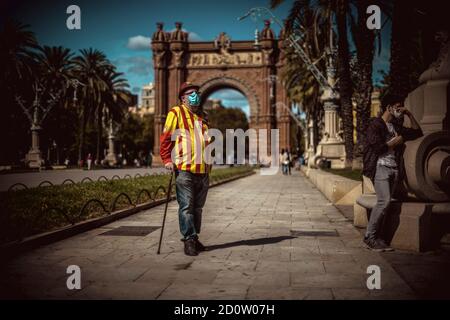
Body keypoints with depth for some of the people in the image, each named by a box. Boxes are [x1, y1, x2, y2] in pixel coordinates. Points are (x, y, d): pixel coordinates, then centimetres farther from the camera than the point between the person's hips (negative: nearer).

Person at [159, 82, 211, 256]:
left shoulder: (202, 116, 19)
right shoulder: (176, 113, 0)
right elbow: (166, 138, -4)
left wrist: (209, 163, 23)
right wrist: (167, 159, -13)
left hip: (203, 170, 6)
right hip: (184, 170, -6)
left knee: (198, 207, 12)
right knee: (186, 206, -5)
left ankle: (194, 238, 22)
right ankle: (189, 240, -1)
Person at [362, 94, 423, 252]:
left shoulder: (397, 127, 21)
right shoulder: (376, 125, -2)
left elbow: (417, 133, 27)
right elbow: (376, 148, -13)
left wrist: (410, 115, 18)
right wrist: (394, 142, -1)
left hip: (394, 169, 7)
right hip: (380, 167, -7)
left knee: (384, 203, 1)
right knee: (384, 201, -19)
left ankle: (377, 238, 4)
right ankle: (369, 237, -12)